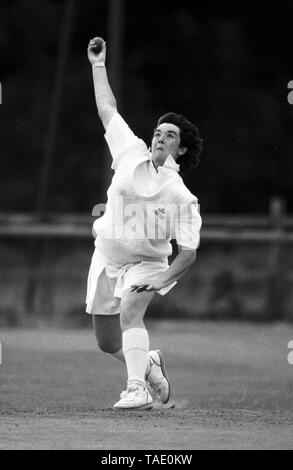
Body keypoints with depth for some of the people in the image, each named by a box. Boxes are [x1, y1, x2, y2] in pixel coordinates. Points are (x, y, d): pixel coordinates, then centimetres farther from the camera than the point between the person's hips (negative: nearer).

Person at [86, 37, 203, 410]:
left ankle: (136, 389, -40)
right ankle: (150, 365, 39)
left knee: (130, 312, -34)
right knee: (107, 343, 9)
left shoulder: (182, 197, -16)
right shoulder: (131, 152, -4)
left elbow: (189, 252, -16)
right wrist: (98, 65, 10)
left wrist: (161, 282, -29)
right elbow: (107, 109, 7)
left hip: (147, 263, -5)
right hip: (107, 256, 5)